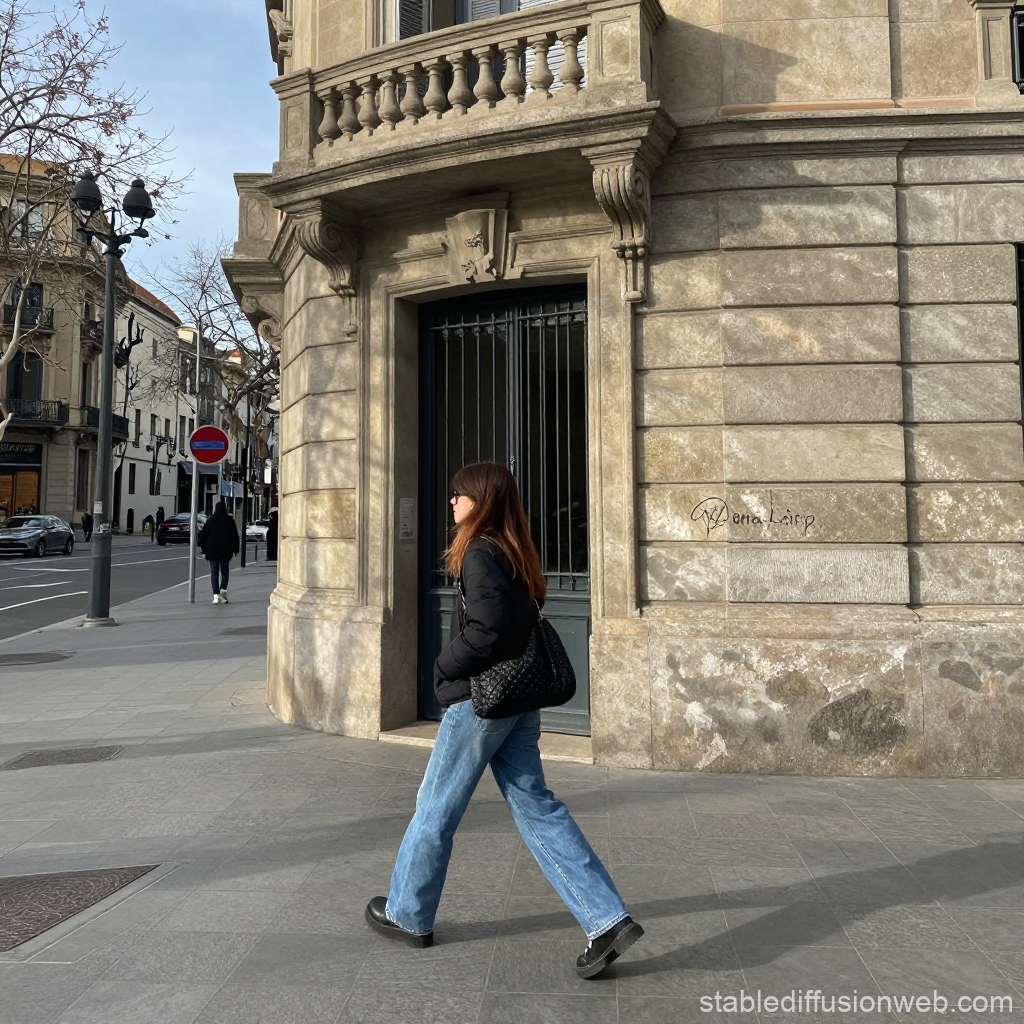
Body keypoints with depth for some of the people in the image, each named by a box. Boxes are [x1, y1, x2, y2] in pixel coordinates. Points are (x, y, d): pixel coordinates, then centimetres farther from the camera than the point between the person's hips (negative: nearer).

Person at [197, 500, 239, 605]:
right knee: (224, 571, 11)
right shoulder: (229, 520, -1)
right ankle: (223, 589, -9)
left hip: (212, 550, 0)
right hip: (226, 550, 0)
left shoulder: (211, 520, -2)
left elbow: (203, 534, 1)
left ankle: (216, 595, -4)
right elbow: (235, 535, 2)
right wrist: (235, 549, 10)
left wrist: (200, 543, 17)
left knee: (214, 573, 3)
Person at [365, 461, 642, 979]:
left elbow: (485, 632, -24)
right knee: (536, 807, 10)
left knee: (436, 808, 10)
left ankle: (406, 915, 29)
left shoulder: (481, 553, -16)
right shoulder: (516, 553, 11)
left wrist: (442, 669, -9)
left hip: (479, 699, -9)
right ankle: (608, 920, 8)